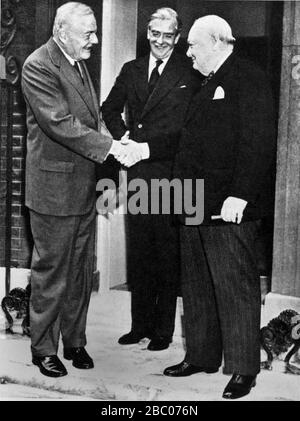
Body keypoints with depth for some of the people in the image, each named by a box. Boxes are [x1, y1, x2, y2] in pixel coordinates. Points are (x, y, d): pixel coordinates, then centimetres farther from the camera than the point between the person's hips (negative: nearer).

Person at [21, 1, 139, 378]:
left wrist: (114, 148, 10)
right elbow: (60, 123, -23)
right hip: (54, 188, -8)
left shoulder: (79, 62, 14)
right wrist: (110, 146, -26)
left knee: (80, 271, 14)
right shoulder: (39, 66, -14)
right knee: (51, 271, 3)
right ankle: (43, 349, 18)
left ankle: (75, 342, 28)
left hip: (84, 188, 8)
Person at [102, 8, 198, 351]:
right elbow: (110, 109, 20)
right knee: (138, 254, 11)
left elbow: (186, 129, -11)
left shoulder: (189, 75, -4)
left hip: (169, 173, -5)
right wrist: (123, 138, 2)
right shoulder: (131, 70, 12)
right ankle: (140, 324, 24)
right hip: (137, 172, 5)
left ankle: (163, 329, 16)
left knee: (167, 254, 4)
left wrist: (147, 148, -17)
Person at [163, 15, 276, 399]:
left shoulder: (249, 79, -8)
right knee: (196, 286, 14)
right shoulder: (206, 84, 21)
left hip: (229, 208, -9)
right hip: (196, 206, 9)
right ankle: (201, 356, 26)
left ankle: (243, 369, 8)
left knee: (235, 287, -3)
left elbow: (258, 143, -17)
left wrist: (239, 196, -23)